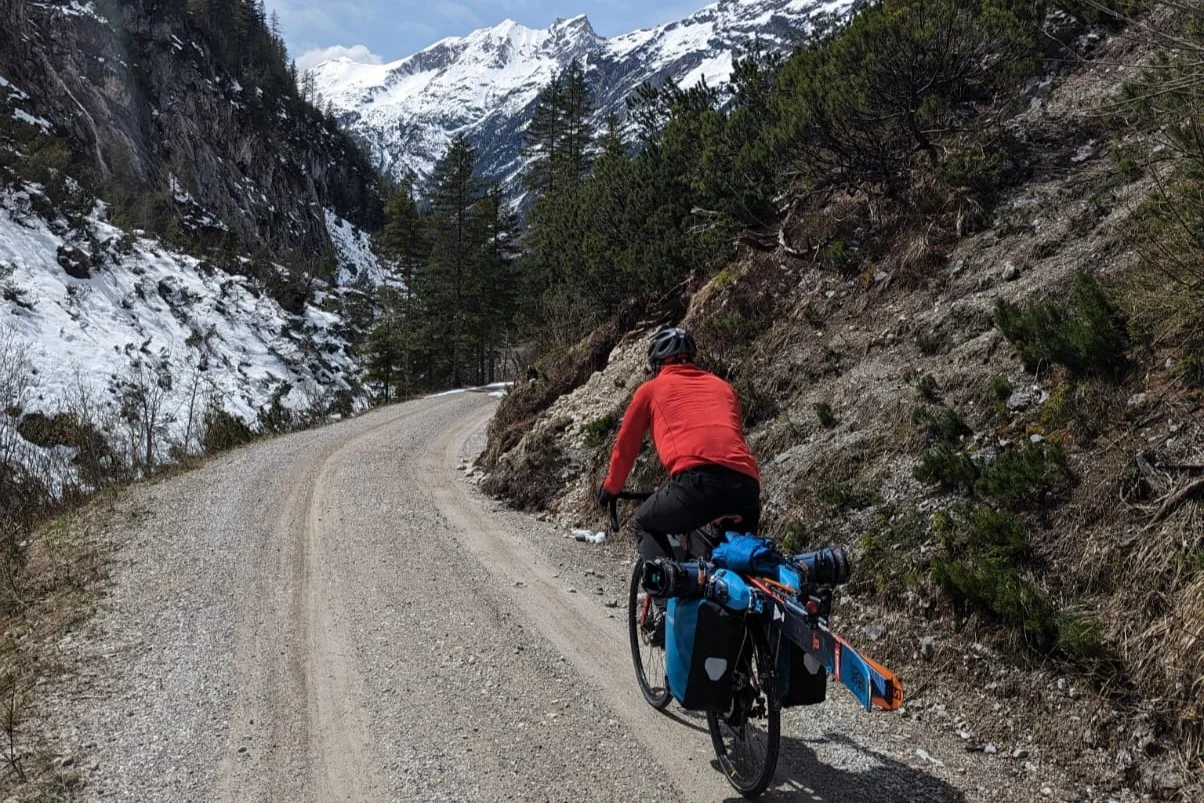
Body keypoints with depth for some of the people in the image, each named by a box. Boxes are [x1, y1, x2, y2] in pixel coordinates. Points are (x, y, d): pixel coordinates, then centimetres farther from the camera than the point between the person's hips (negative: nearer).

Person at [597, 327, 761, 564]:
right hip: (748, 485, 4)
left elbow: (626, 445, 28)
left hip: (698, 480, -4)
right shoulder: (723, 386, 31)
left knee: (645, 525, 23)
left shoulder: (651, 389, 21)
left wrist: (610, 488, 44)